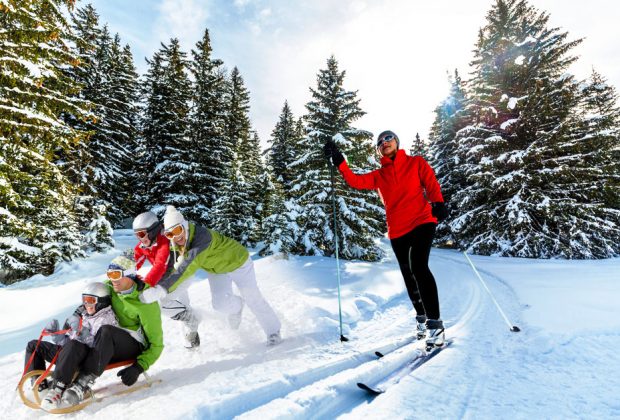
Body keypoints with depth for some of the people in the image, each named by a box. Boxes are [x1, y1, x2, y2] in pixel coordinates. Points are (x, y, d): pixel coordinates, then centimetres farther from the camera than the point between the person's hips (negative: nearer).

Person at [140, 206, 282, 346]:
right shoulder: (175, 244, -17)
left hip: (237, 262, -5)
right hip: (216, 270, 6)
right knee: (220, 303, -11)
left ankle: (273, 331, 26)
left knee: (253, 299, 3)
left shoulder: (202, 236, -41)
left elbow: (188, 267, -50)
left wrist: (162, 288, -57)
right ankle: (236, 307, 27)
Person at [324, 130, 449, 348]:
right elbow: (356, 181, 2)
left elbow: (431, 183, 1)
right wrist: (340, 163, -9)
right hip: (397, 230, 4)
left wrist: (438, 203, -17)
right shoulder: (378, 176, 14)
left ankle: (435, 322, -9)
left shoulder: (416, 162, 10)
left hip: (422, 221, -3)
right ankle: (422, 317, 30)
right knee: (409, 276, 11)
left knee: (419, 267, -20)